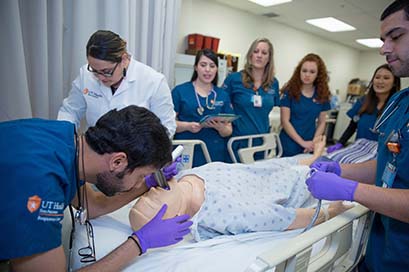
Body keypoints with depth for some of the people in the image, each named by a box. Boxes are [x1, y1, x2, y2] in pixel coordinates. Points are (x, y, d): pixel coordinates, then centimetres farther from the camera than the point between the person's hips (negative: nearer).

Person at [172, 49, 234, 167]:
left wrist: (220, 127, -13)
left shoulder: (223, 95, 8)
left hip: (215, 155, 2)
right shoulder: (180, 91, 0)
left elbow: (228, 132, 8)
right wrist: (187, 126, -19)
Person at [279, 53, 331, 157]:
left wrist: (314, 143, -8)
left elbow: (321, 123, 7)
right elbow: (285, 121, -11)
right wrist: (302, 142, -16)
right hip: (289, 146, -3)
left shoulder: (322, 94, 2)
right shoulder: (289, 91, -8)